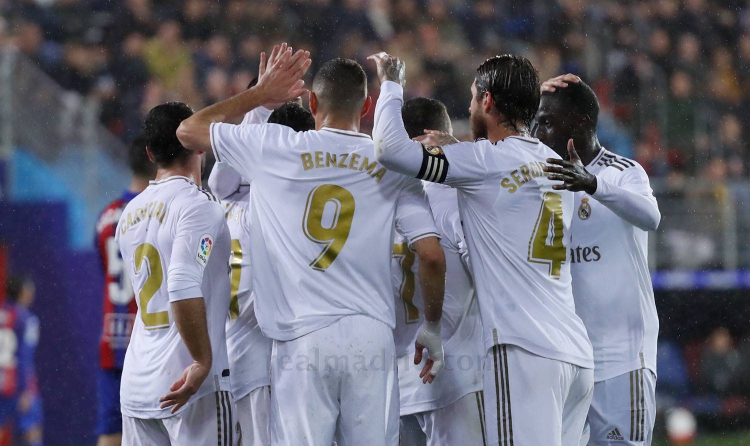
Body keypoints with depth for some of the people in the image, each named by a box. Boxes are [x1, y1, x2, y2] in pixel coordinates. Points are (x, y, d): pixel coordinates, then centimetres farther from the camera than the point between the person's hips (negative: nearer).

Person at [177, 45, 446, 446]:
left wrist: (260, 93, 26)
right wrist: (432, 328, 15)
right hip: (371, 337, 2)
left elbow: (189, 131, 17)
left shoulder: (275, 147, 3)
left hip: (302, 339, -1)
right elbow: (433, 257, 1)